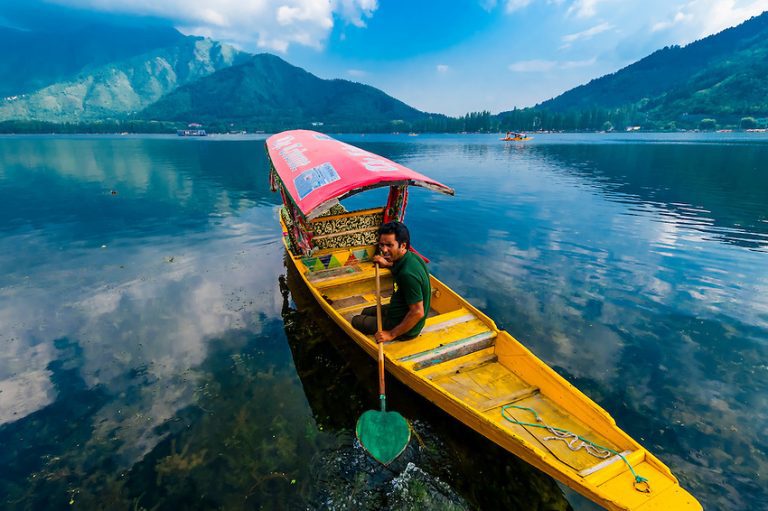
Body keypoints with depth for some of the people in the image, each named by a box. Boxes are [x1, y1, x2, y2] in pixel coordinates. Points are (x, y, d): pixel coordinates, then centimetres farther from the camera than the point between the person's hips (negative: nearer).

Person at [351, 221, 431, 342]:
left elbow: (418, 312, -32)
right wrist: (388, 264, 6)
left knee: (356, 321, 8)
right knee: (366, 312, 25)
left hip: (406, 329, -9)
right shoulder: (412, 257, -7)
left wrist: (392, 334, -24)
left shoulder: (408, 274, -36)